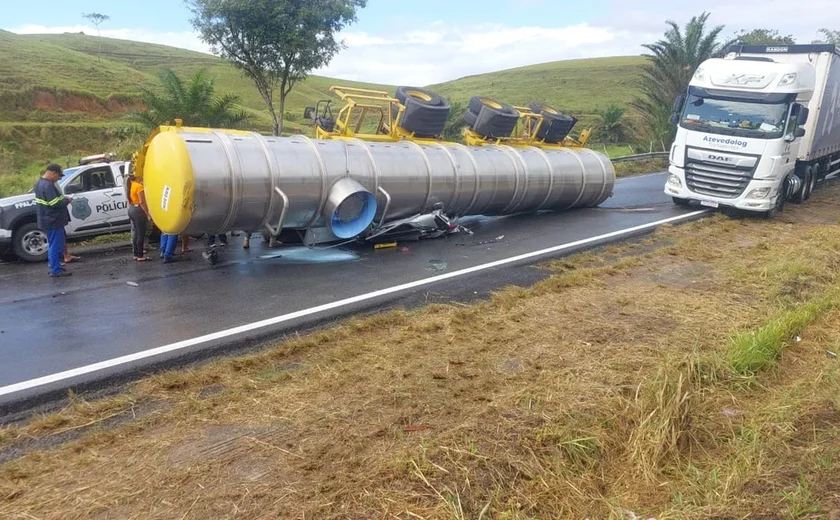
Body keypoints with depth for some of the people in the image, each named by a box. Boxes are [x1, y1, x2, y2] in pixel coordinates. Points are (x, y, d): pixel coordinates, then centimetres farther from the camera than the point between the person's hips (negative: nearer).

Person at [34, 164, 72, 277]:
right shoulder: (48, 185, -22)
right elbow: (55, 203, -25)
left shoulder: (40, 182, 13)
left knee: (53, 245, 20)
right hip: (53, 221, -11)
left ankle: (54, 266, 29)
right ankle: (56, 270, 0)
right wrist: (67, 200, -9)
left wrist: (63, 199, 9)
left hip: (48, 220, 11)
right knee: (56, 245, -5)